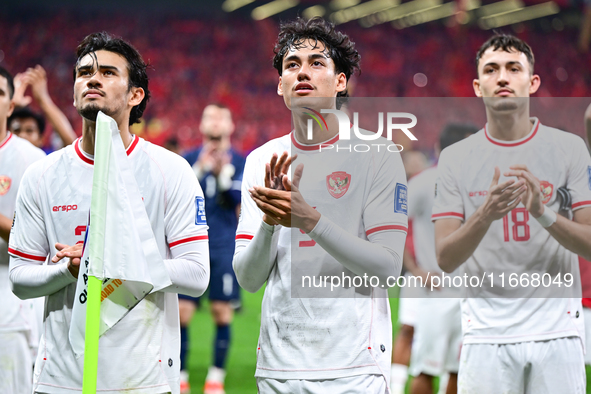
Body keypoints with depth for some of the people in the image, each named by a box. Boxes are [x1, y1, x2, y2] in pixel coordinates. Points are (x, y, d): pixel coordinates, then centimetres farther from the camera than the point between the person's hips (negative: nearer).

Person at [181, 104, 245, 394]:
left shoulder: (241, 162, 4)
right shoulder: (188, 160, 6)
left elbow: (239, 199, -8)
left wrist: (223, 173, -20)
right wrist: (200, 169, -18)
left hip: (224, 247, -1)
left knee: (222, 313, -1)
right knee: (181, 312, -4)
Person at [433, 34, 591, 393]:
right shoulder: (455, 158, 5)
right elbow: (446, 260, -2)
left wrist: (544, 214, -21)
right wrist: (485, 215, -20)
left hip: (556, 333, 0)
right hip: (486, 333, 1)